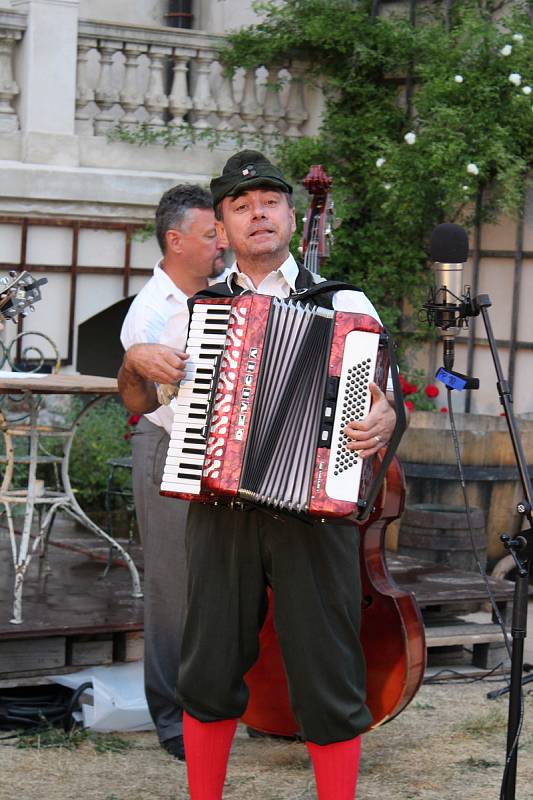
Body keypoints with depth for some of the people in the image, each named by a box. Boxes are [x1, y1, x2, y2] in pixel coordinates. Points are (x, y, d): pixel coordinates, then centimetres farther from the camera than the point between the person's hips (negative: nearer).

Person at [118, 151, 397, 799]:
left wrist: (384, 422, -18)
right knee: (210, 673, 8)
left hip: (315, 508, -2)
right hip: (220, 510, 2)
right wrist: (136, 365, -3)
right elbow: (138, 401, 19)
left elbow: (384, 401, 5)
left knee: (327, 679, 0)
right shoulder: (199, 314, 11)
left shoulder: (345, 306, 5)